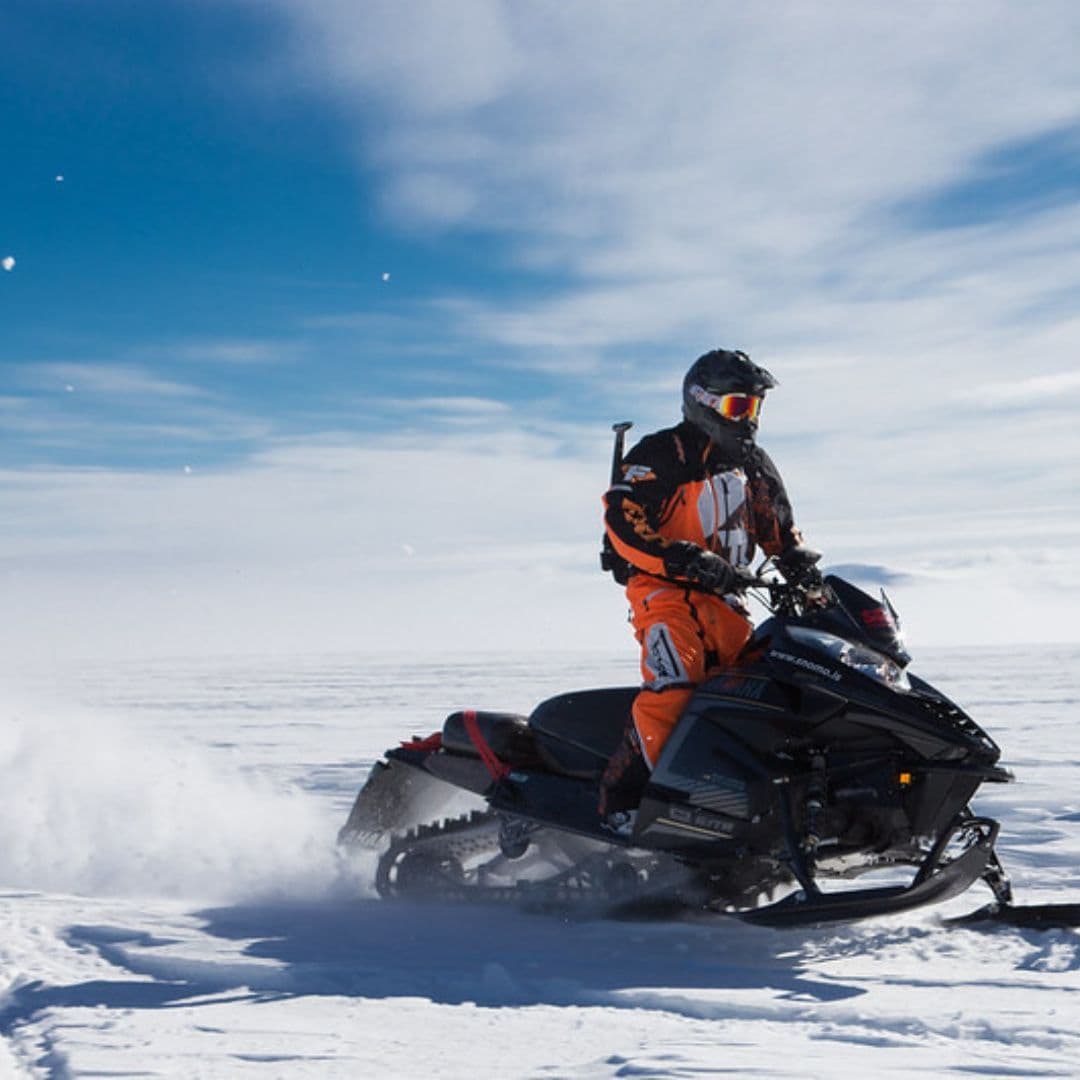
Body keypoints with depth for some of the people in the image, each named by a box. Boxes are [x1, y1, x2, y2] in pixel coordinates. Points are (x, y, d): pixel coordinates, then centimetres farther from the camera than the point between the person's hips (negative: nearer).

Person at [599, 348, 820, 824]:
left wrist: (801, 565, 6)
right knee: (673, 683, -28)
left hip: (725, 599, 7)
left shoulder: (755, 465, 20)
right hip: (665, 590, -7)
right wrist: (686, 561, -23)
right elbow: (622, 522, -14)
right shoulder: (661, 454, -3)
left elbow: (779, 529, 28)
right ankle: (623, 793, -25)